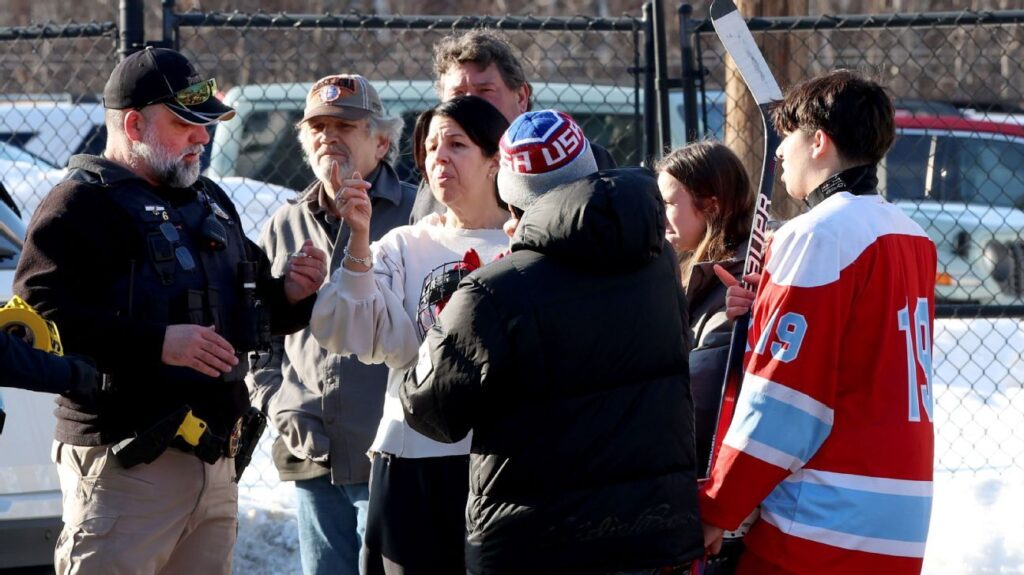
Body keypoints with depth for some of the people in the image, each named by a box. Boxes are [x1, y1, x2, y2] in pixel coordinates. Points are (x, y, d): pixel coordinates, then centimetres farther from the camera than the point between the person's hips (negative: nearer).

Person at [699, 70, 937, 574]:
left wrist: (717, 511, -9)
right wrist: (763, 313, 7)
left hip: (821, 522, -8)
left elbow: (781, 403, -14)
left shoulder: (818, 235, -11)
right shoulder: (911, 236, 14)